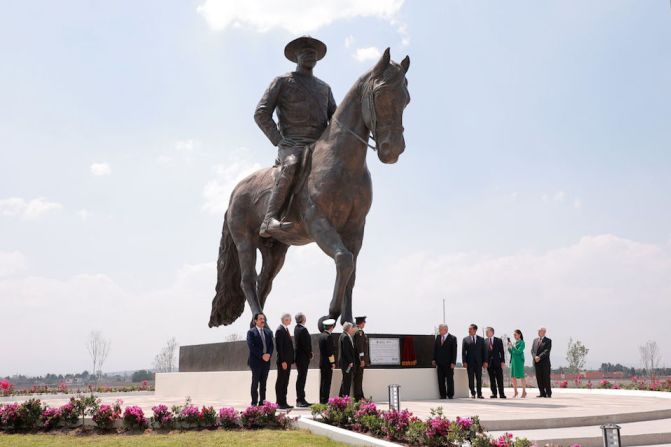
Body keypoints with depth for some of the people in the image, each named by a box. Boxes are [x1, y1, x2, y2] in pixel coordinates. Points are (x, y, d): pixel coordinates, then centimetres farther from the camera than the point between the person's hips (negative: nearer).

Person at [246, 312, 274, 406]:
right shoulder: (251, 332, -2)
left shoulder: (268, 332, 15)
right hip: (256, 361, -5)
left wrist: (269, 354, -8)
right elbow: (251, 346, -11)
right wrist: (262, 355, -16)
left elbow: (271, 345, 11)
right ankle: (254, 403, 3)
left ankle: (262, 402, 11)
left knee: (263, 383, 7)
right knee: (255, 382, -1)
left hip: (266, 361, 5)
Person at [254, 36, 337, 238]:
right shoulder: (282, 82, 10)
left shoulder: (324, 87, 25)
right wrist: (279, 142, -8)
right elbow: (261, 114, 3)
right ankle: (269, 221, -45)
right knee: (291, 165, -38)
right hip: (292, 146, -5)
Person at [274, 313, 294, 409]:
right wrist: (283, 361, -20)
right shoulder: (280, 330, -13)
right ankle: (280, 403, 1)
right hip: (283, 361, -9)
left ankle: (283, 402, 16)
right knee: (280, 382, -3)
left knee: (285, 382, 11)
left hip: (288, 360, 9)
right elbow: (279, 347, -18)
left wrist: (290, 360, 13)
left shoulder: (286, 329, 15)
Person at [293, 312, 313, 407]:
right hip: (303, 357, -10)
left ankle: (300, 399, 19)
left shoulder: (296, 328, 10)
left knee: (301, 378, 14)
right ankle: (300, 400, -3)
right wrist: (310, 355, -6)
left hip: (299, 357, 10)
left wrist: (309, 354, 12)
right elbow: (306, 344, -20)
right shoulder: (303, 329, -19)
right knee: (301, 378, -6)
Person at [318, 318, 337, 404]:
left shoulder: (321, 336, 10)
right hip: (327, 363, -9)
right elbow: (330, 351, -18)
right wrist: (332, 363, -11)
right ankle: (324, 400, -4)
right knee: (327, 382, -5)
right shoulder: (328, 336, -16)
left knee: (323, 382, 13)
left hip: (322, 362, 9)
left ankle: (322, 400, 18)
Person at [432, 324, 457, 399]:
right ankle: (443, 395, 11)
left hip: (448, 363, -4)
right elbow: (435, 349, 12)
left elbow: (454, 351, -7)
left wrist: (453, 362, -13)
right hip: (439, 363, 4)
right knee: (441, 380, 5)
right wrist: (434, 359, 4)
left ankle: (450, 395, 11)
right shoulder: (437, 337, 9)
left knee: (450, 380, 3)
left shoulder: (452, 338, -5)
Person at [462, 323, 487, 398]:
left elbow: (484, 351, 7)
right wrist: (464, 361, -9)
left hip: (478, 362, 1)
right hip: (469, 362, -1)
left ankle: (479, 394, 8)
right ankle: (472, 393, 9)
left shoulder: (481, 339, 9)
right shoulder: (465, 339, 5)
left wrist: (485, 361, -2)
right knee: (471, 378, 1)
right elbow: (463, 352, 1)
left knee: (479, 378, 2)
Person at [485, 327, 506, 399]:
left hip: (497, 362, -1)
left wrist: (503, 361, -6)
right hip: (489, 362, 1)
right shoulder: (484, 341, 6)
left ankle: (501, 394, 4)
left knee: (500, 379, -1)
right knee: (492, 379, 4)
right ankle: (494, 393, 9)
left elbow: (501, 352, 1)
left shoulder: (499, 340, 3)